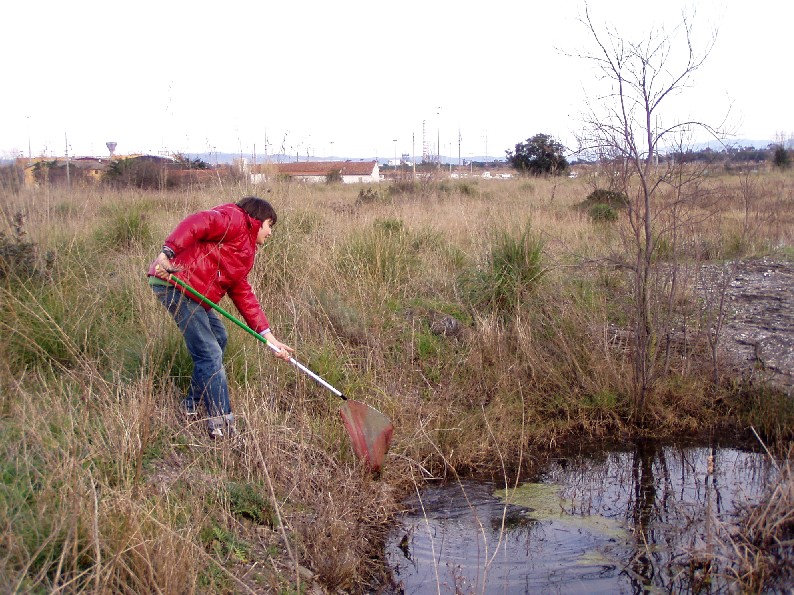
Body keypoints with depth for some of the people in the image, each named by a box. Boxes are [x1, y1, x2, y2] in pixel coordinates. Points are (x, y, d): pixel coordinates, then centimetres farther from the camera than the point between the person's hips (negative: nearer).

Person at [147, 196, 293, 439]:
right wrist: (168, 252, -33)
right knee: (210, 354, -11)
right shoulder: (235, 219, -2)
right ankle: (221, 423, -7)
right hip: (175, 282, -11)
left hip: (194, 294, 11)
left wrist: (269, 337, 15)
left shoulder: (245, 251, 26)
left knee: (219, 338, 22)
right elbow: (197, 223, -19)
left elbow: (243, 295, 21)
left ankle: (192, 407, 31)